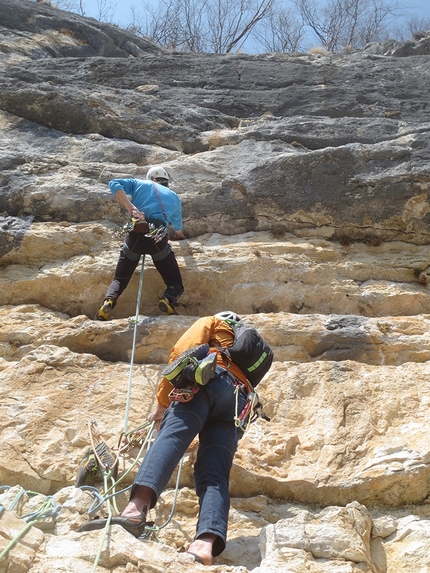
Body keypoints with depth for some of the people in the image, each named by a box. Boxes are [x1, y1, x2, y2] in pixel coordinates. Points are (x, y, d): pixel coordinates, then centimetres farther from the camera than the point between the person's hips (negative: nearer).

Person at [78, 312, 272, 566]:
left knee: (171, 436, -26)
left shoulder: (212, 322, 30)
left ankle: (137, 507, -53)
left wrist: (162, 403, 16)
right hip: (238, 401, 5)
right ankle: (206, 544, -39)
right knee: (214, 475, -12)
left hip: (210, 378, -4)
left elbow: (181, 351, 12)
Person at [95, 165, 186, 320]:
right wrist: (180, 235, 66)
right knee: (175, 284, 11)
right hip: (158, 239, 0)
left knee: (119, 280, 16)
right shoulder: (174, 197, 27)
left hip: (135, 236, 1)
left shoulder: (139, 184, 22)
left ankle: (108, 301, -16)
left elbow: (114, 184, 4)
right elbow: (177, 225, 44)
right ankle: (168, 300, -24)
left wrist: (130, 207, 0)